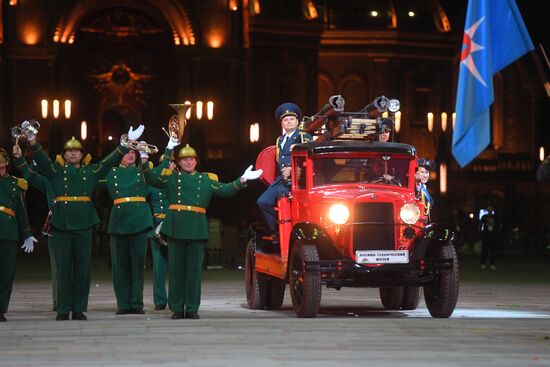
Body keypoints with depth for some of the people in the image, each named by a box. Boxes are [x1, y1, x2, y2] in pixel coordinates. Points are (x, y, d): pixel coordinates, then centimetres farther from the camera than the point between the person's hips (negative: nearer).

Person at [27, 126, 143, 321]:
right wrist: (33, 142, -23)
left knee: (82, 267, 2)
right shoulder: (56, 170, 9)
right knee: (63, 267, 0)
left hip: (84, 223, 2)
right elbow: (41, 159, -5)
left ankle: (79, 309, 7)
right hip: (61, 223, -2)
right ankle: (63, 309, 4)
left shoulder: (91, 171, 14)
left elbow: (111, 160, 13)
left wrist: (128, 143, 8)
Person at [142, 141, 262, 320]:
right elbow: (150, 178, 4)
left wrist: (242, 180, -5)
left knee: (194, 269, 2)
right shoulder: (171, 177, 11)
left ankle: (192, 308, 6)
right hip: (176, 227, -1)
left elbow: (225, 190, 7)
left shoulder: (207, 179, 14)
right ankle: (177, 308, 6)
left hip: (197, 229, 1)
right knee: (176, 268, 2)